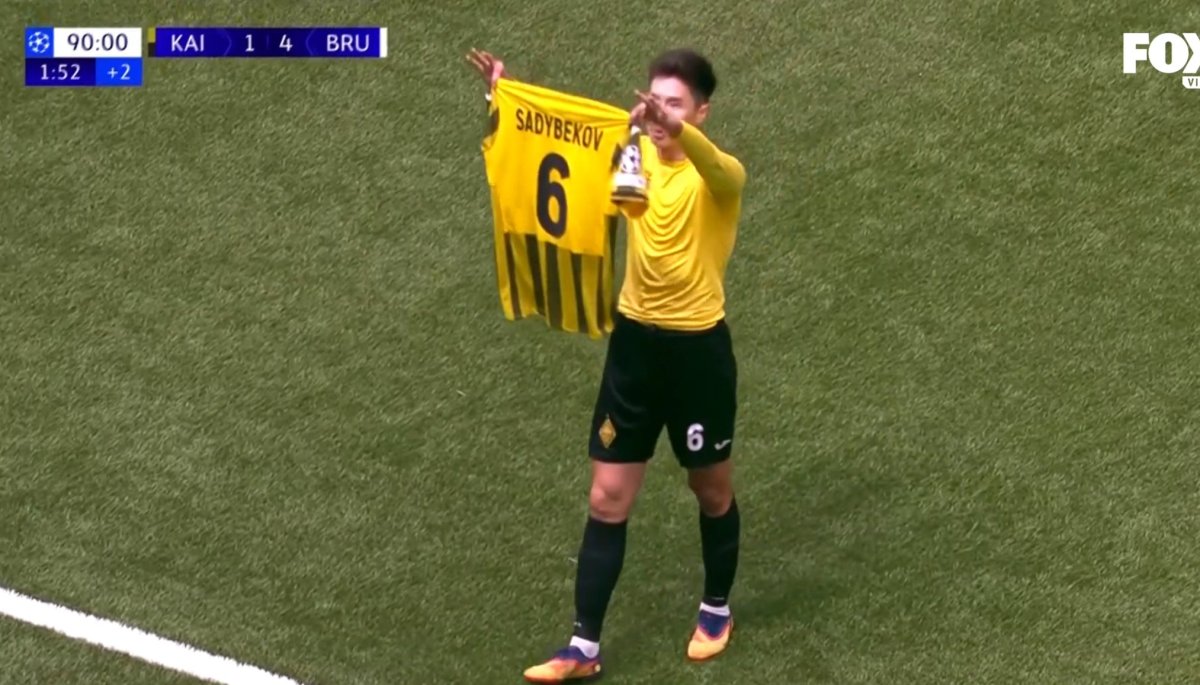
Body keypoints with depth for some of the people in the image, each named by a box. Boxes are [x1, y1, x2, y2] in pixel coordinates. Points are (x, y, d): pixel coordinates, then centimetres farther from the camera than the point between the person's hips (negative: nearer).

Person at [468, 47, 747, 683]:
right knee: (607, 500, 5)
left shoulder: (719, 175, -16)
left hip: (698, 348, -4)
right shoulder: (635, 155, 0)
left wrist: (676, 128, -61)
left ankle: (716, 610, 39)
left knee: (712, 491, 16)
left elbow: (719, 169, -41)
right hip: (635, 341, 4)